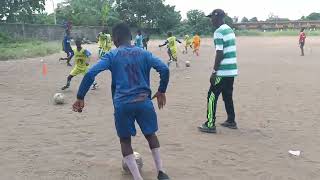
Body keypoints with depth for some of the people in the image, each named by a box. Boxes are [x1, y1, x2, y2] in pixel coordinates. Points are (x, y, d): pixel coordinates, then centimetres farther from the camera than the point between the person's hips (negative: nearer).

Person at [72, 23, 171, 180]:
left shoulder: (112, 56, 2)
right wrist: (161, 91, 13)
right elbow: (164, 69, 0)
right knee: (150, 134, 23)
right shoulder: (144, 53, 8)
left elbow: (90, 74, -8)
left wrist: (80, 97, -3)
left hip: (122, 104, -2)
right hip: (144, 101, 2)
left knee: (125, 140, 16)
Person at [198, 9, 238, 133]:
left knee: (212, 96, -1)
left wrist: (214, 72, -15)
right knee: (227, 96, 18)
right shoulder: (230, 30, 14)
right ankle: (231, 121, 26)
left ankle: (210, 125, 2)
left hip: (223, 71, -9)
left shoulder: (219, 32, -14)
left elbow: (220, 54, -19)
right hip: (232, 70, 9)